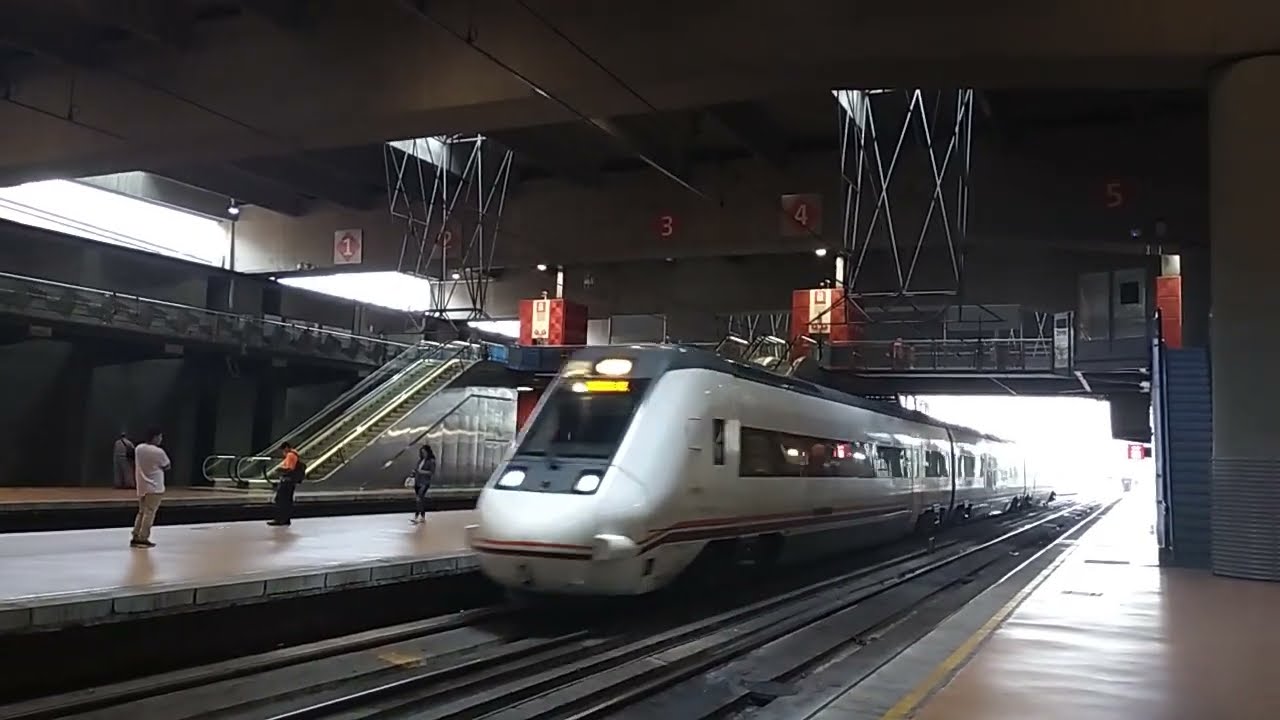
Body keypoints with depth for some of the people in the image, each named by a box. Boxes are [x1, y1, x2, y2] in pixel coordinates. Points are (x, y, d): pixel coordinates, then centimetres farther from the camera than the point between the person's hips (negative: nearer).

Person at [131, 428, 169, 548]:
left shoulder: (138, 448, 3)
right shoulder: (158, 451, -16)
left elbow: (135, 466, 12)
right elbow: (167, 467, -3)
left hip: (141, 486, 7)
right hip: (154, 487, -7)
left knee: (141, 512, 15)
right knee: (149, 513, -2)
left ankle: (135, 537, 13)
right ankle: (143, 539, -2)